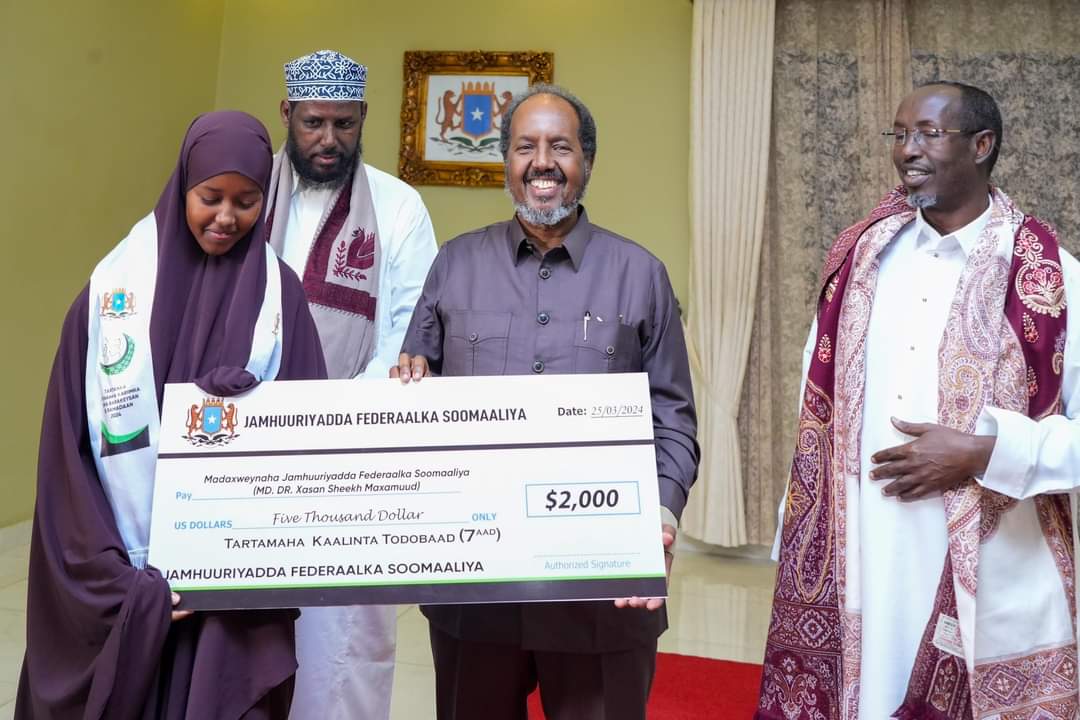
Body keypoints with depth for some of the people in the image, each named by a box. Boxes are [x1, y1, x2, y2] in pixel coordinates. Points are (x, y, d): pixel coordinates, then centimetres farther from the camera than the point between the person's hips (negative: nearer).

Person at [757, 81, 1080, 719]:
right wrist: (801, 548, 4)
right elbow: (817, 411, 6)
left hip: (989, 579, -2)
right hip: (859, 566, 3)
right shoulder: (862, 255, 5)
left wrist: (983, 453, -17)